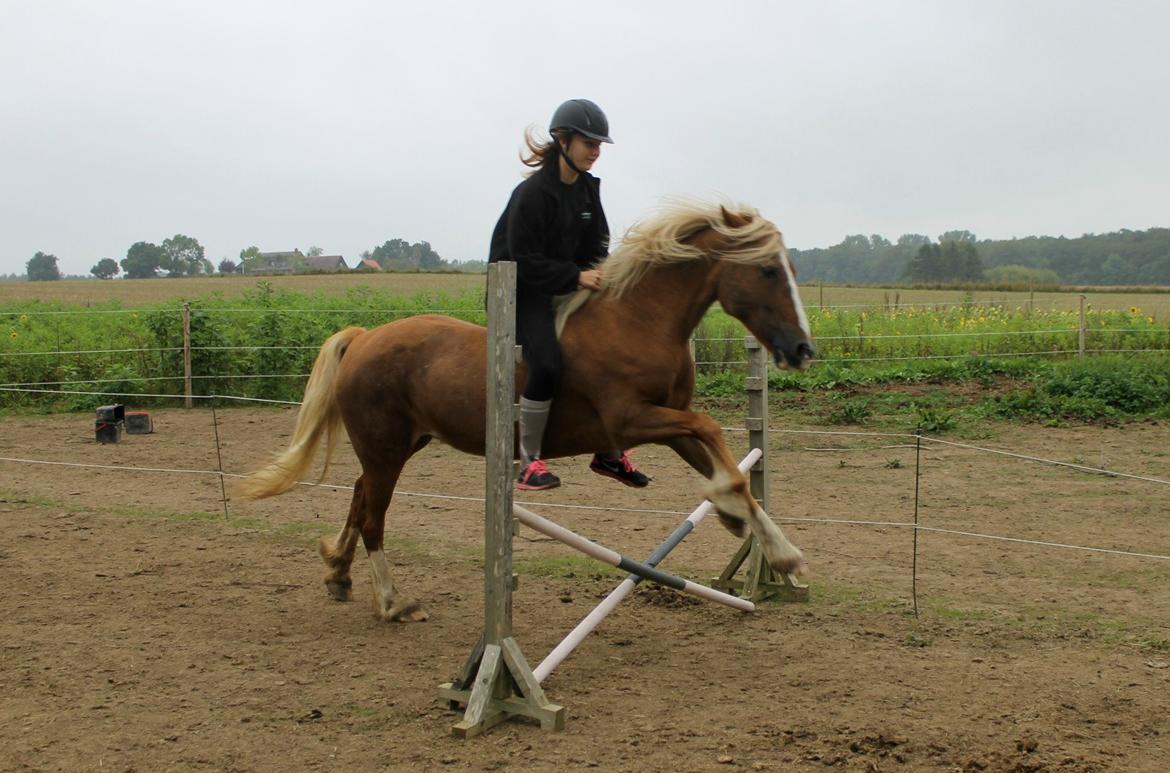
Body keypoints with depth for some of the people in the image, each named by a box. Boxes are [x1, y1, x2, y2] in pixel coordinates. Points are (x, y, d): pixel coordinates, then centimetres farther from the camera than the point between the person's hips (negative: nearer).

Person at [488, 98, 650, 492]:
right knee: (547, 364, -29)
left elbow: (595, 247, 12)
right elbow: (525, 263, -21)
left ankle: (609, 452, 16)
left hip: (564, 289, 8)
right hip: (522, 292, -8)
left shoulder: (588, 189, 7)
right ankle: (529, 463, -15)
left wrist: (601, 276, -8)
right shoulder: (533, 193, -18)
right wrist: (576, 276, -24)